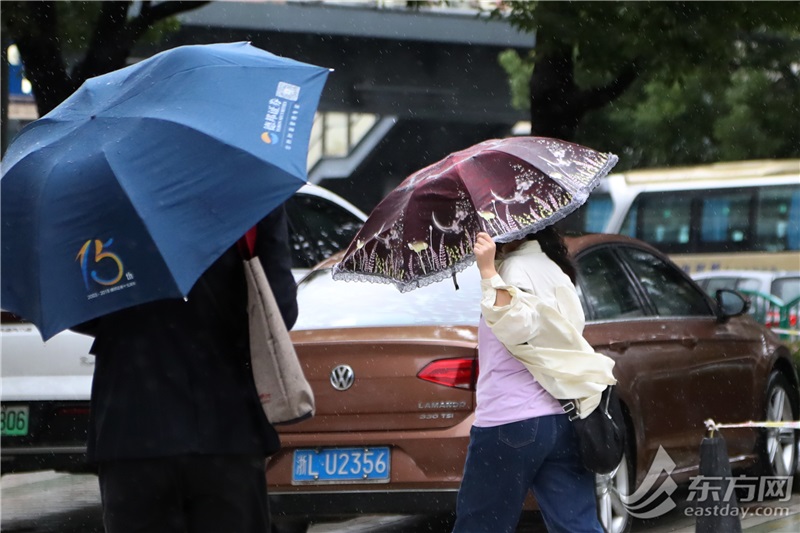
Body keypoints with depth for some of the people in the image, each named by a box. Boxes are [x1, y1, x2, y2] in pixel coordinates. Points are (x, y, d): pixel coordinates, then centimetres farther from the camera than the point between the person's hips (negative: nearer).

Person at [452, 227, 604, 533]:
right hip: (561, 421, 8)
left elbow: (515, 328, -27)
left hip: (509, 423, -8)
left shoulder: (518, 267, -10)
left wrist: (489, 271, -32)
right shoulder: (553, 270, 18)